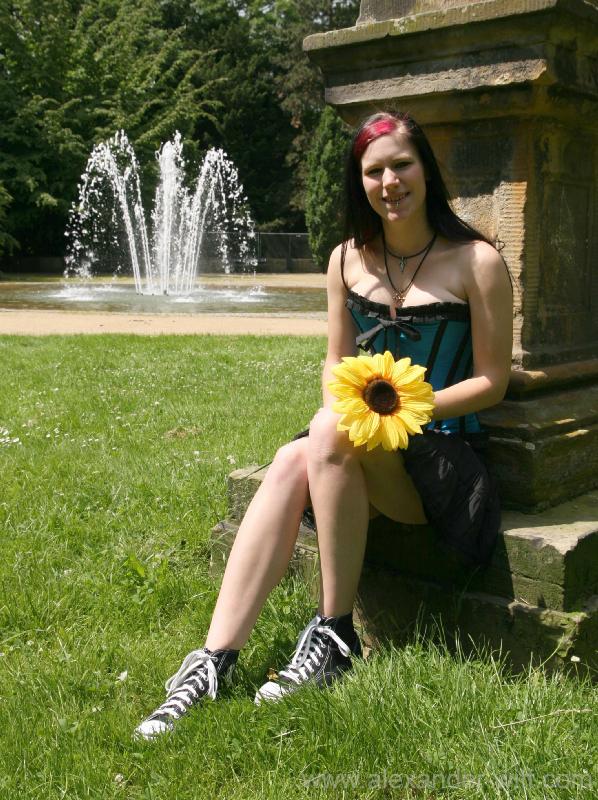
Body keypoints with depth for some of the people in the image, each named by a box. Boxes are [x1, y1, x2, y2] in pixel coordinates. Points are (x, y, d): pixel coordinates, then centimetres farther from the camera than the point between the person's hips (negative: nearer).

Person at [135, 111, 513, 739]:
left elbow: (491, 382, -4)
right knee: (290, 461, -29)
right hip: (362, 438, 4)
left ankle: (336, 634, -21)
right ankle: (216, 661, -32)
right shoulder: (347, 260, 9)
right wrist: (347, 397, -8)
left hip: (444, 449, -4)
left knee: (332, 430, -33)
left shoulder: (477, 262, -5)